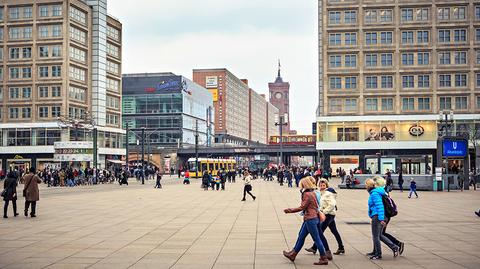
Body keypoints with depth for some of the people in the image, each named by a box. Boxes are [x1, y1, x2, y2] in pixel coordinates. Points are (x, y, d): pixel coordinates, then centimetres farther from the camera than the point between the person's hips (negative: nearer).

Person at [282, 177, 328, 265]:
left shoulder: (307, 194, -18)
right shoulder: (312, 193, 10)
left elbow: (302, 207, -16)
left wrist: (290, 210, -8)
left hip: (310, 219, -10)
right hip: (310, 218, 10)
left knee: (316, 239, -3)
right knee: (301, 236, 17)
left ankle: (324, 259, 5)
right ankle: (293, 254, 28)